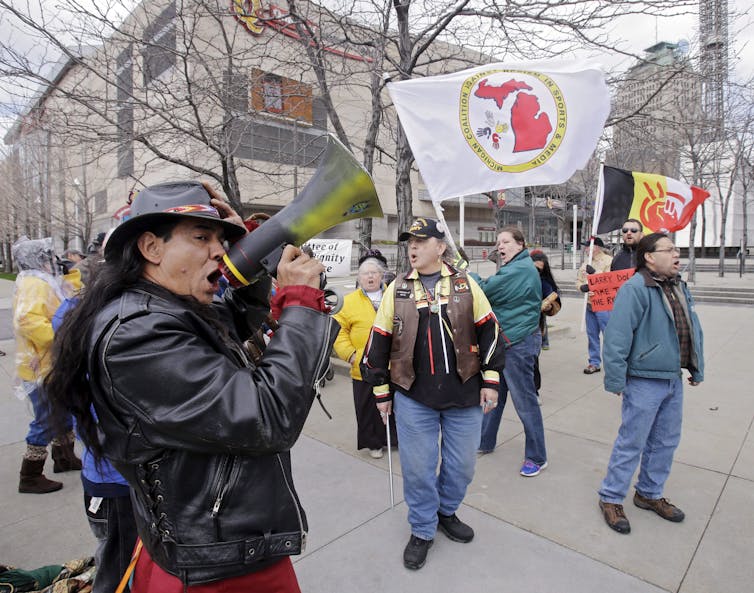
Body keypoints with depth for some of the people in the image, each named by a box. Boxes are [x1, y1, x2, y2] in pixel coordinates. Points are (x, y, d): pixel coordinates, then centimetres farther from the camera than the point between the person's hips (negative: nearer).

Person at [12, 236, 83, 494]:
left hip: (54, 364, 10)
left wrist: (73, 272, 11)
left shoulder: (45, 282, 12)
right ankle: (30, 478, 11)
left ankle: (64, 458, 37)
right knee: (46, 422, -2)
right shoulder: (32, 284, -19)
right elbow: (27, 320, -31)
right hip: (41, 366, -10)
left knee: (64, 412, 21)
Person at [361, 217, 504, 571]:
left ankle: (447, 512, 42)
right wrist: (381, 392, 4)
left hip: (464, 396, 1)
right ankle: (422, 530, 32)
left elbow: (488, 332, 3)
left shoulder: (465, 285, 0)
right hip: (413, 398, 0)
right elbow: (380, 342, 3)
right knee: (417, 466, 8)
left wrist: (490, 382, 0)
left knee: (461, 464, 14)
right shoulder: (397, 289, 0)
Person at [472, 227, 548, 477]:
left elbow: (484, 291, -21)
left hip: (518, 343, -10)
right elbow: (496, 296, 12)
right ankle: (485, 441, 33)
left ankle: (537, 457, 17)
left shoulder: (521, 269, -18)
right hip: (503, 340, 10)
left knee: (525, 400, 1)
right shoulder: (512, 268, 15)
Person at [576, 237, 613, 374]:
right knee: (592, 335, 13)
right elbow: (578, 279, 13)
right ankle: (594, 363, 23)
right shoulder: (586, 263, 15)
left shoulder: (609, 261, -8)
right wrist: (582, 286, -7)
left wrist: (594, 272, -19)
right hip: (589, 303, 8)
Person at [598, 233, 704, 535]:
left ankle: (650, 494, 37)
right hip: (644, 382, -8)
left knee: (666, 442, 19)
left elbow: (693, 330, 18)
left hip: (674, 381, 9)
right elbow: (617, 337, -22)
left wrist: (697, 369, 19)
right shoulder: (635, 289, -19)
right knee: (632, 442, 1)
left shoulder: (680, 287, 9)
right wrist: (615, 380, -21)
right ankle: (610, 498, 18)